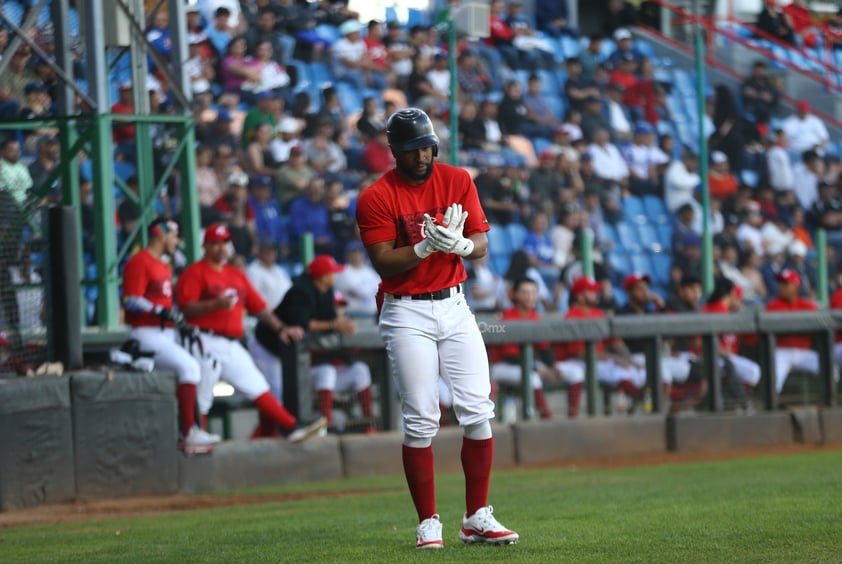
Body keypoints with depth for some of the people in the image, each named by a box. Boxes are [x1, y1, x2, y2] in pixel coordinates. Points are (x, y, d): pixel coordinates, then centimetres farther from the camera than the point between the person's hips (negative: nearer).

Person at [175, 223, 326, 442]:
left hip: (232, 347, 7)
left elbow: (258, 306, 20)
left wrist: (279, 328, 8)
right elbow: (186, 308, -12)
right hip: (207, 343, -6)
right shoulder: (195, 272, 0)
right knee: (201, 399, -8)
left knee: (259, 388, 1)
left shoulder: (237, 275, 22)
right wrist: (216, 304, -26)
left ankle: (293, 428, -3)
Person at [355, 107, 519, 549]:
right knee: (420, 421, -4)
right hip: (408, 315, -3)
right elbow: (384, 263, -13)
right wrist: (425, 247, -27)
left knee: (478, 412, -2)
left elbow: (481, 245, 0)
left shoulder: (457, 181, 4)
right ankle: (428, 524, 3)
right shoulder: (376, 198, -6)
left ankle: (477, 519, 6)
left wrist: (460, 244, -22)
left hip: (454, 307, 4)